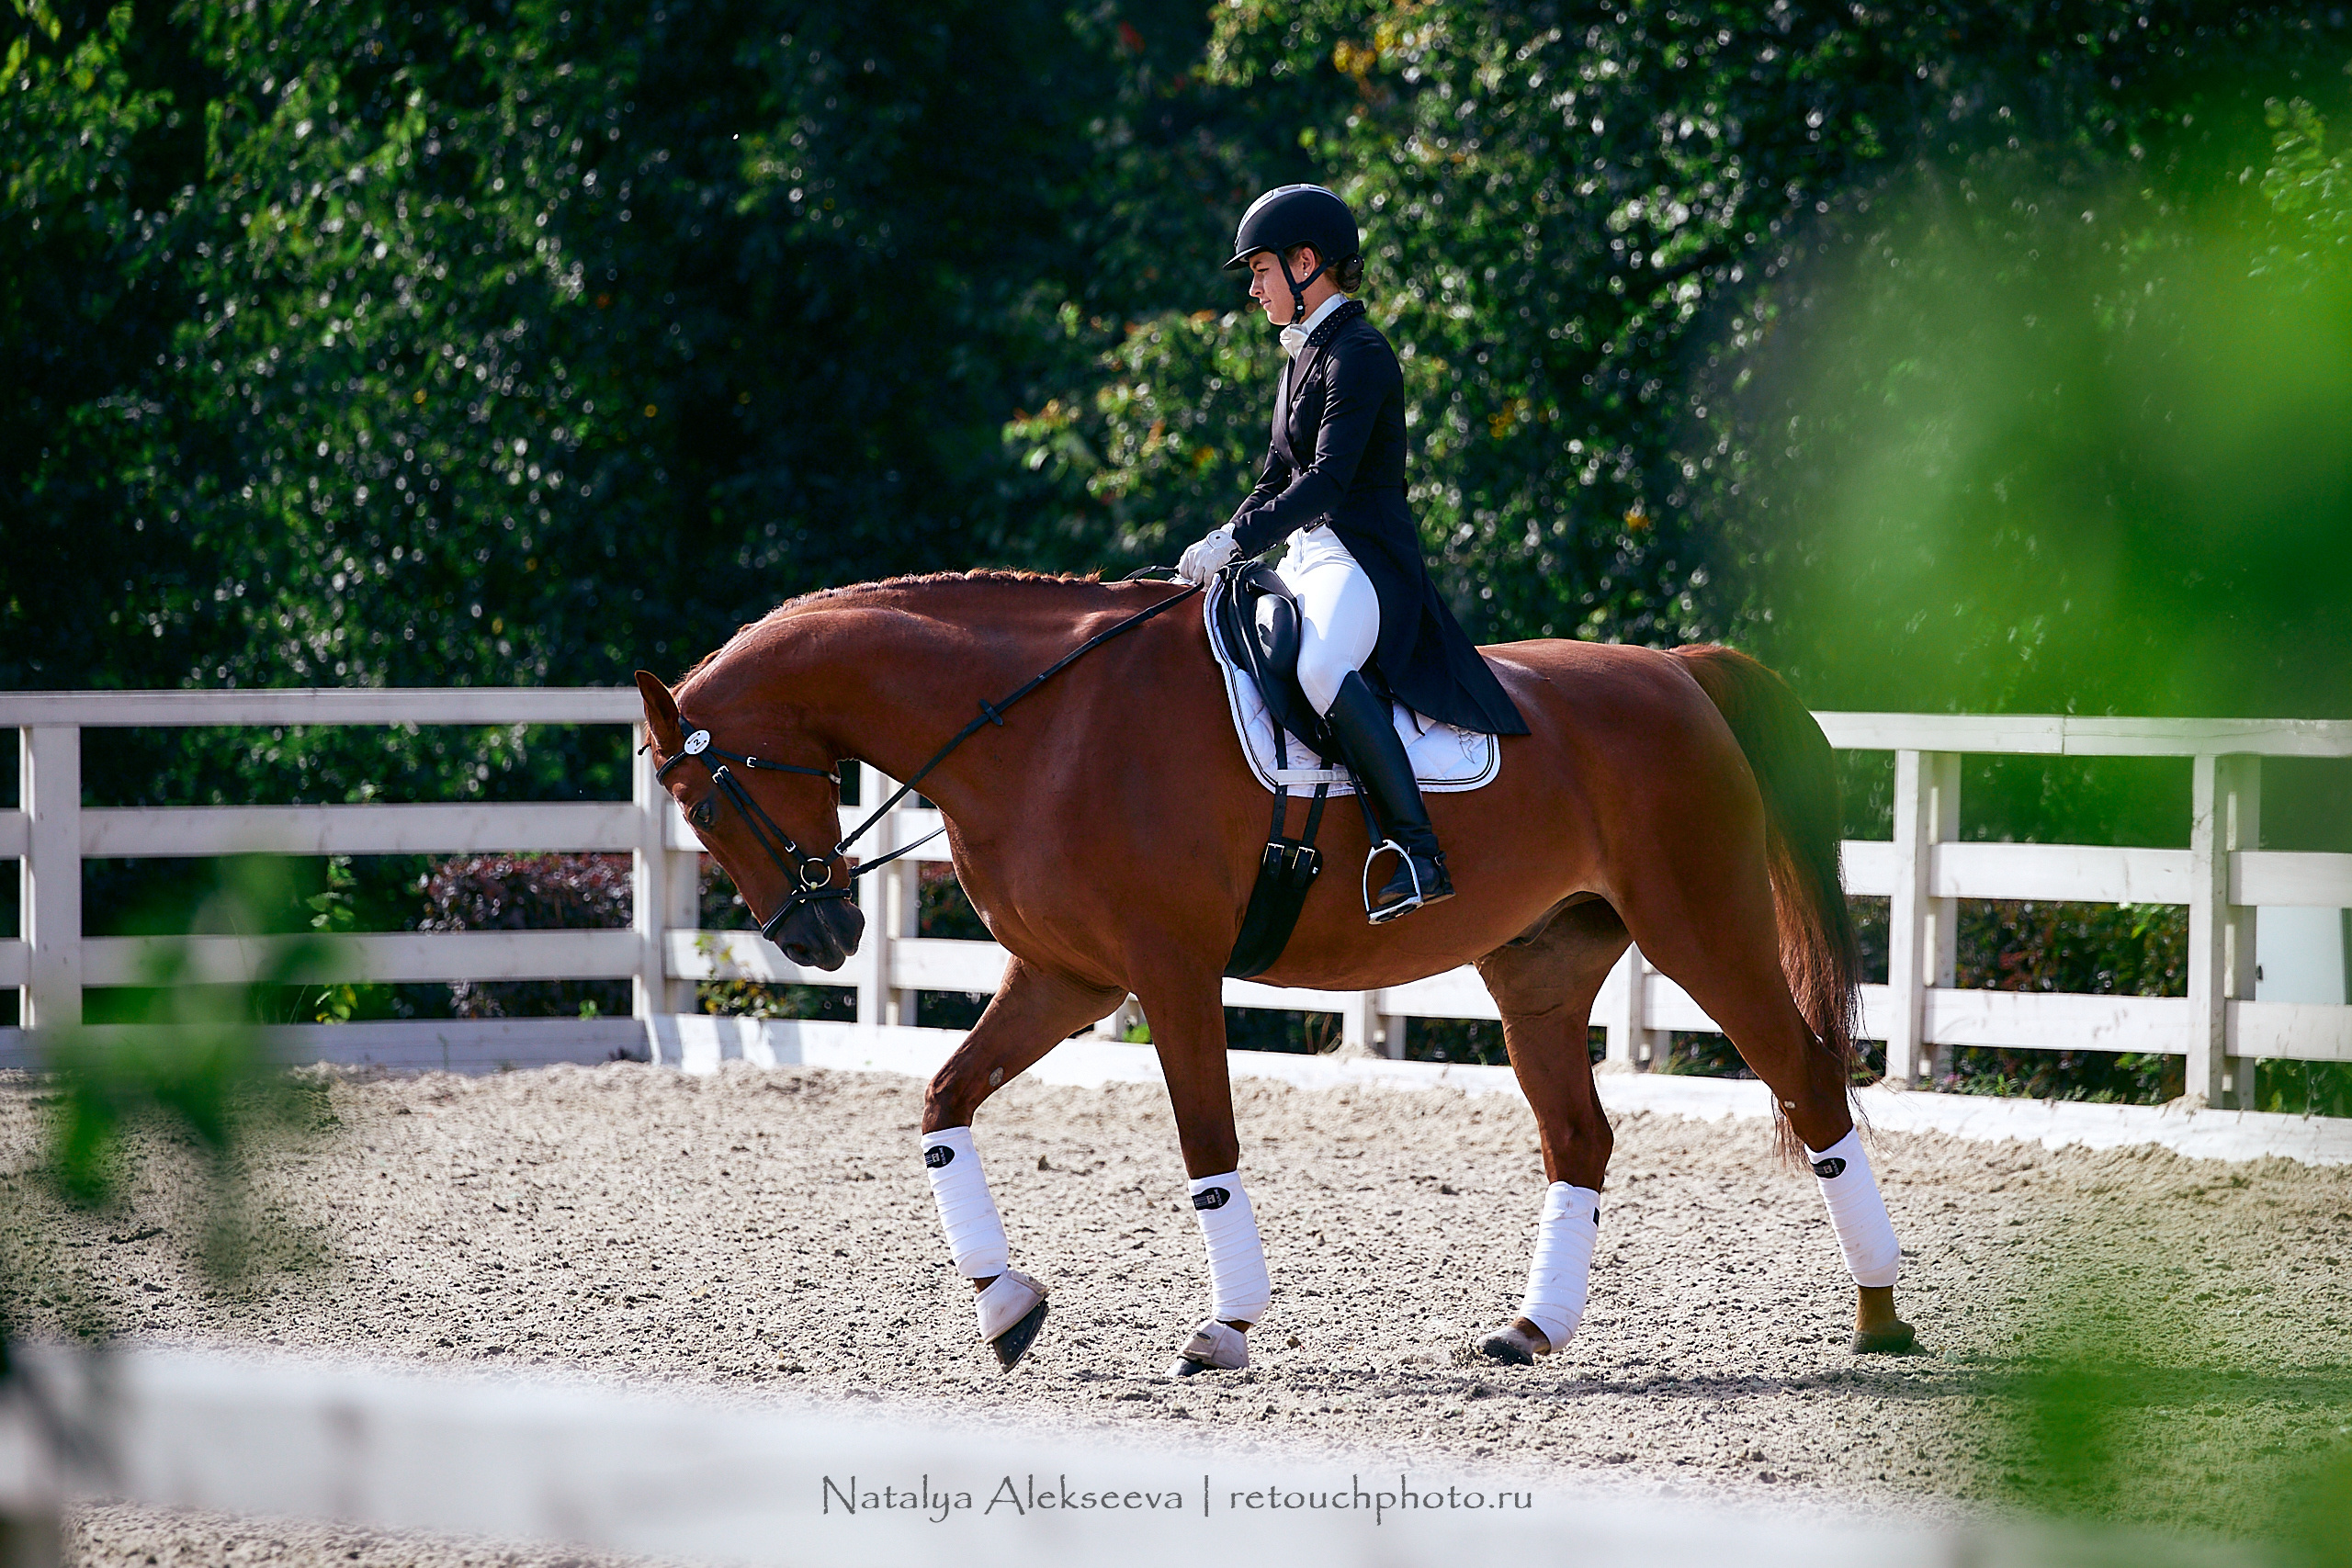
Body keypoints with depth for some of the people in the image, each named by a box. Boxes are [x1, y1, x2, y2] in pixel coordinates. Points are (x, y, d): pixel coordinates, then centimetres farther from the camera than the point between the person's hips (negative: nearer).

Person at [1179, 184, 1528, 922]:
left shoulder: (1358, 356, -11)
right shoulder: (1303, 355, 19)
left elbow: (1327, 481, -22)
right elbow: (1278, 478, 23)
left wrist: (1236, 541, -26)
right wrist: (1224, 545, 7)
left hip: (1366, 556, -11)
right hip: (1309, 556, 11)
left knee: (1322, 667, -38)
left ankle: (1418, 852, -39)